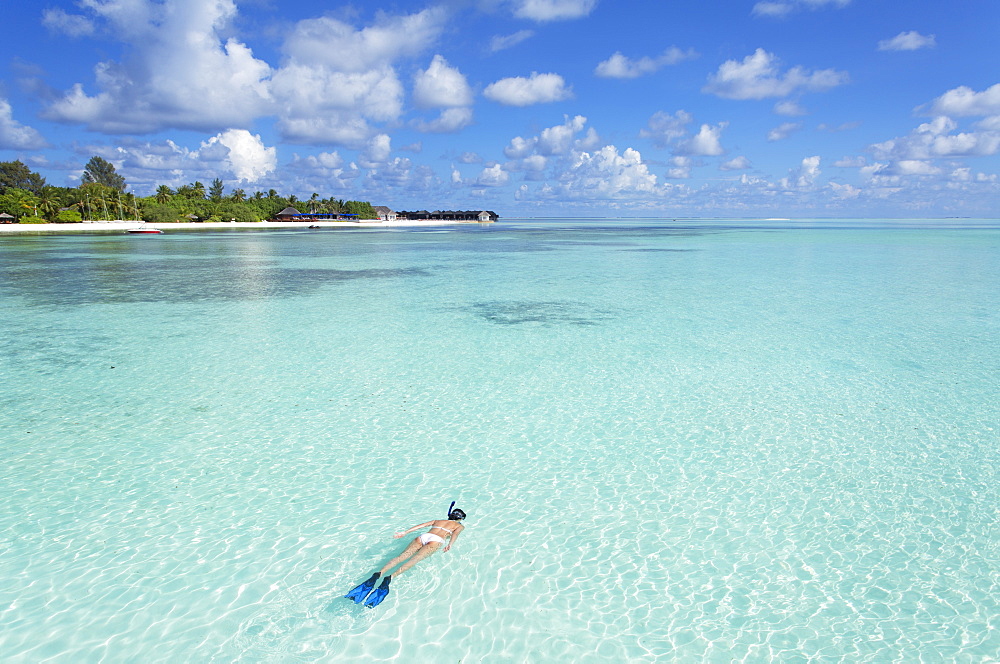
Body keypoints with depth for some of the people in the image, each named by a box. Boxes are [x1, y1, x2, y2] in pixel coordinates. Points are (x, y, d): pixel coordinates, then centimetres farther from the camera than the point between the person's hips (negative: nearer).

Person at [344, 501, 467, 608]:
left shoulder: (437, 521, 36)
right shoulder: (460, 526, 26)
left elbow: (421, 525, 22)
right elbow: (455, 533, 2)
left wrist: (405, 533, 14)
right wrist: (450, 544, -15)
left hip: (422, 537, 4)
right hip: (435, 540, -4)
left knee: (401, 557, -14)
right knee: (414, 560, -24)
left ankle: (378, 574, -38)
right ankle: (390, 577, -48)